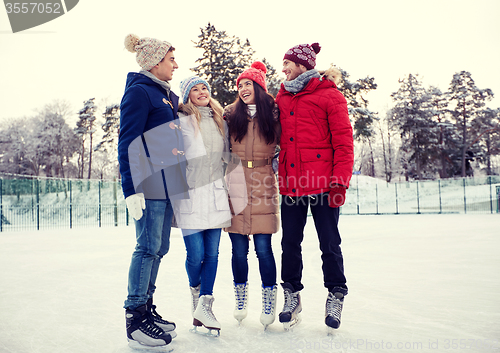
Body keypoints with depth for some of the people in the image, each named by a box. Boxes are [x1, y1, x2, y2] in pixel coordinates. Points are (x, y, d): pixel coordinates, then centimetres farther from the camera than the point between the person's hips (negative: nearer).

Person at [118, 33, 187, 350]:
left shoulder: (168, 94, 20)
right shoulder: (139, 91, -7)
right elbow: (128, 143, -14)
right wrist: (132, 189, -20)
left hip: (167, 183, 9)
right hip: (150, 183, -9)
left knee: (159, 248, 11)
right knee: (148, 247, -7)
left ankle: (147, 309, 21)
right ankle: (135, 318, 2)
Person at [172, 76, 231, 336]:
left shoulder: (220, 122, 16)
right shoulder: (181, 121, -1)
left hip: (214, 193, 5)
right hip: (189, 195, -4)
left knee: (212, 253, 2)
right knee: (195, 254, -2)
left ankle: (204, 306, 10)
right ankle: (196, 293, 28)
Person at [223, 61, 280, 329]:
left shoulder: (273, 113, 7)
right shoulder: (231, 114, 8)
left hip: (263, 186, -1)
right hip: (236, 186, 1)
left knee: (263, 248, -1)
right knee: (239, 249, 6)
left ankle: (269, 302, 15)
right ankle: (240, 300, 24)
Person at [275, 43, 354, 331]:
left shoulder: (329, 95, 0)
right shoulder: (282, 98, 15)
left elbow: (343, 141, -5)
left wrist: (340, 180, -13)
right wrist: (282, 179, 12)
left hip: (322, 183, -5)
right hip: (291, 183, 5)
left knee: (329, 243, 4)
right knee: (290, 243, 9)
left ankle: (336, 295, 21)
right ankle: (292, 295, 24)